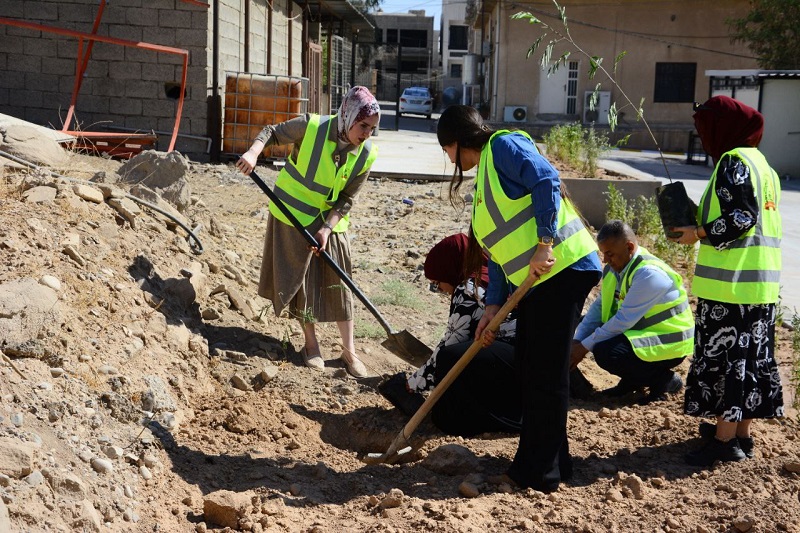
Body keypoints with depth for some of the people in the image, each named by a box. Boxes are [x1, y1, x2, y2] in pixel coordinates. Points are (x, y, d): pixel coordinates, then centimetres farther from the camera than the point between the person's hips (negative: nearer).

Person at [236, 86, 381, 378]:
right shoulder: (311, 127, -23)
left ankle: (349, 351, 16)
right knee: (300, 279, 5)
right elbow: (273, 132, -8)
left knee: (339, 284, 5)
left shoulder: (366, 154, -14)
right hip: (293, 214, -2)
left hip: (331, 223, 2)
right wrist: (254, 151, -27)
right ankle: (311, 344, 22)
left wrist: (326, 228, -20)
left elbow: (346, 199, -9)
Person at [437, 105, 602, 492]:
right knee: (526, 368, 14)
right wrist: (493, 304, 11)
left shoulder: (504, 146, -4)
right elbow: (500, 248, 18)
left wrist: (544, 245, -24)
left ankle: (540, 474, 5)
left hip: (562, 268, -10)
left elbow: (546, 181, -20)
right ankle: (548, 461, 26)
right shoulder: (485, 175, 22)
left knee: (546, 373, -4)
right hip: (533, 282, 10)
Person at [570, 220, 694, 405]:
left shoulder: (649, 273, -27)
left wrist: (585, 347, -22)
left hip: (670, 344, -9)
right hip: (640, 332, 9)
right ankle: (631, 381, 12)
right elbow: (599, 307, 2)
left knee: (604, 353, -27)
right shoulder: (615, 268, 0)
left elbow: (624, 321, -27)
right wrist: (576, 341, -10)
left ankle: (664, 379, -6)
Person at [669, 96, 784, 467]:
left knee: (723, 356, -4)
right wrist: (701, 224, 14)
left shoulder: (734, 160, -11)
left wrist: (698, 233, -10)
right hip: (760, 281, 9)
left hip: (732, 281, -9)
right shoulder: (760, 161, 18)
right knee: (750, 355, 13)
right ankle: (741, 433, 22)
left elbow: (741, 216, -20)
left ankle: (724, 439, 0)